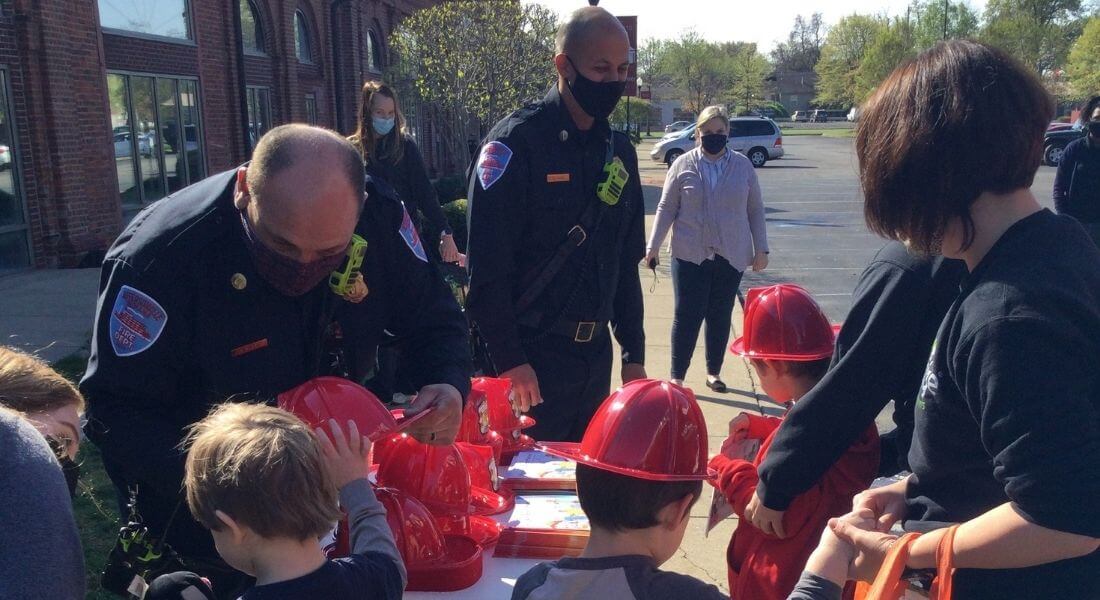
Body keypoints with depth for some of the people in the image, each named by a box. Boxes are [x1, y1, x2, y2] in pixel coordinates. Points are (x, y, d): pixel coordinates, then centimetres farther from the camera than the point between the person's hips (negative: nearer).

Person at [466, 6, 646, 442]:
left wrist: (634, 354, 11)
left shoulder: (619, 151, 9)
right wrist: (509, 361, -19)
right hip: (529, 359, -6)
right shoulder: (516, 142, -12)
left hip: (595, 356, 7)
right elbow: (488, 266, -17)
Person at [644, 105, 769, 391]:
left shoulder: (743, 166, 4)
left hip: (731, 256, 2)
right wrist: (653, 246, -3)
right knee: (687, 315, -1)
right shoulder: (683, 165, -1)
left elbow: (755, 210, 8)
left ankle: (714, 372, 25)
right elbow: (666, 208, 2)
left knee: (721, 316, 10)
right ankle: (676, 376, 7)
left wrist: (761, 249, 4)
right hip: (690, 255, -2)